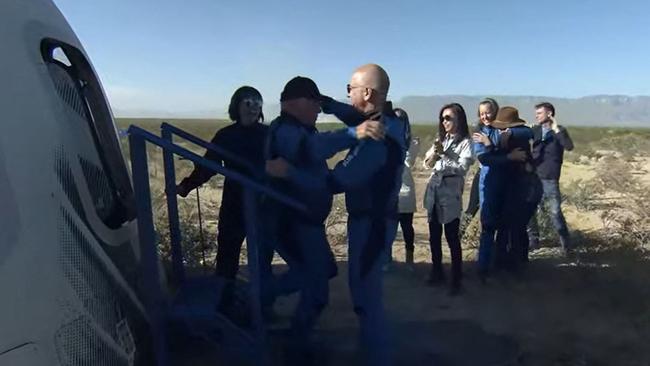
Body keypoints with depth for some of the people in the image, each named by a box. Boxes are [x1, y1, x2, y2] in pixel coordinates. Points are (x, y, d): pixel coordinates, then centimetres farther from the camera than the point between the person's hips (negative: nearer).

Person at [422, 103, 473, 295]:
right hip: (433, 192, 6)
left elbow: (463, 167, -14)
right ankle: (437, 272, 27)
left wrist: (444, 153, -17)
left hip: (451, 193, -6)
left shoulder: (465, 142, -3)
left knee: (452, 238, -3)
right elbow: (427, 164, 13)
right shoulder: (441, 139, 15)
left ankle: (456, 280, 6)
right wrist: (434, 151, -6)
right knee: (434, 236, 13)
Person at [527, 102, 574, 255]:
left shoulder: (559, 131, -5)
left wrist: (556, 130, -22)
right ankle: (533, 239, 22)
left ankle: (566, 243, 13)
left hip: (550, 179, -4)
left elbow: (569, 147, -20)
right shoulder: (535, 130, 5)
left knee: (555, 212, -3)